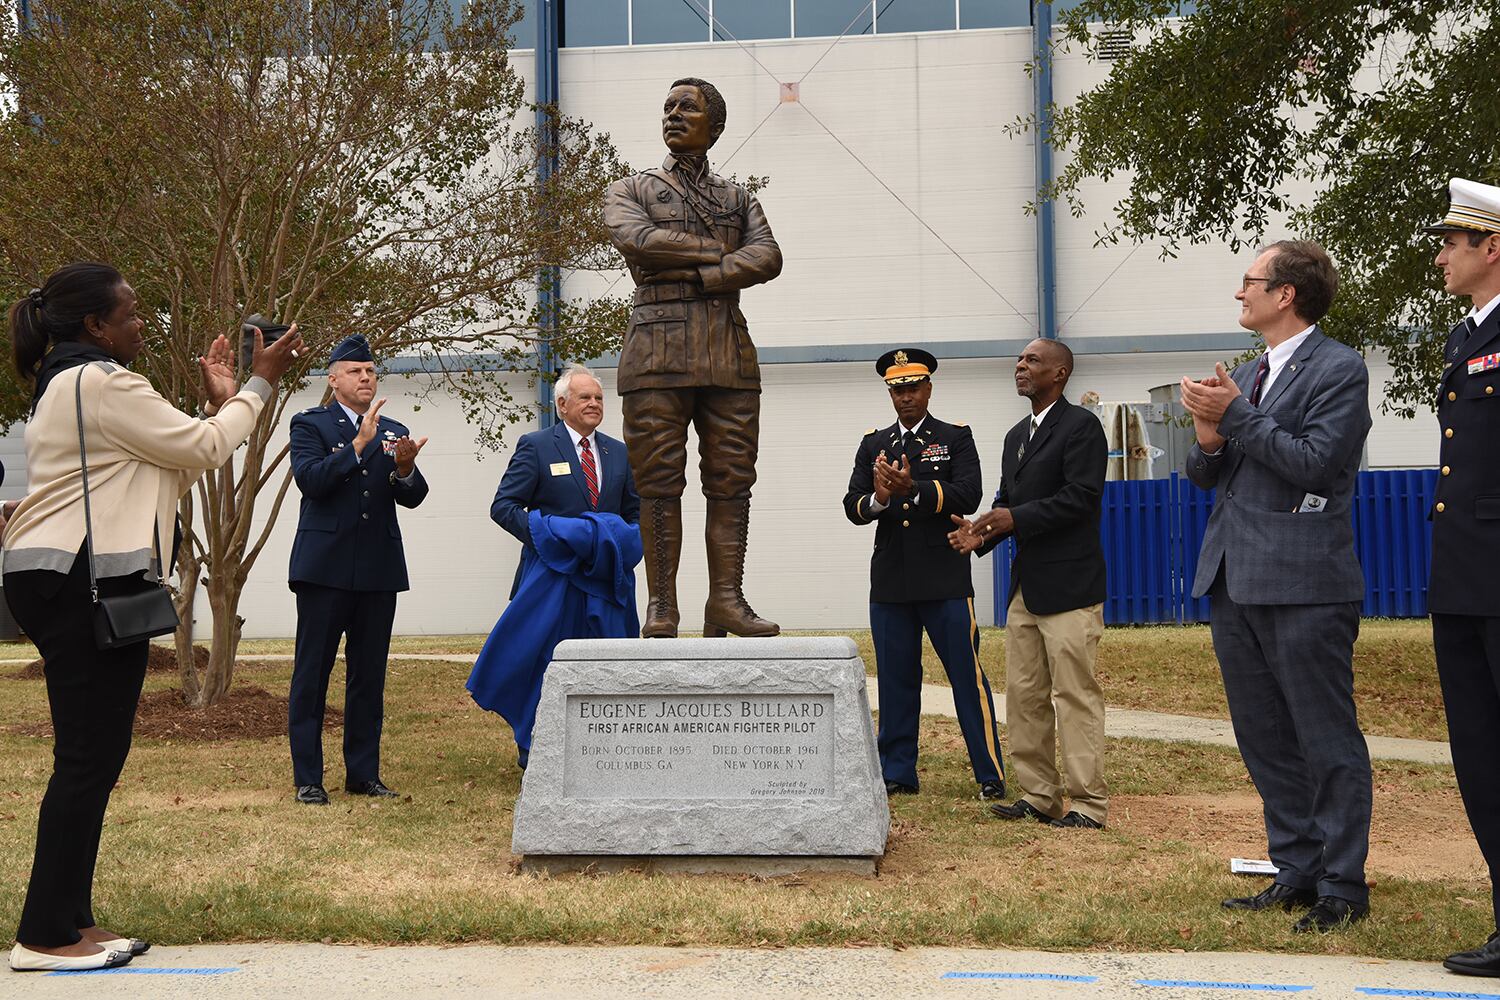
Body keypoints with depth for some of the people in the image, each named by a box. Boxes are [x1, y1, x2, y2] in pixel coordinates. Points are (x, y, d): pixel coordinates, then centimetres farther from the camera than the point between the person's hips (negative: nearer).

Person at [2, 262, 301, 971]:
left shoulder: (67, 385, 23)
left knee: (94, 754, 11)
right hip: (85, 582, -11)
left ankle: (71, 919, 17)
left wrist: (215, 402, 14)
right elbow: (206, 449, -9)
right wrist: (258, 383, 2)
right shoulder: (103, 383, -11)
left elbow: (172, 468, 19)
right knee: (89, 757, -7)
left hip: (61, 583, 11)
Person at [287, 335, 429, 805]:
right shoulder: (310, 424, 3)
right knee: (311, 674, 1)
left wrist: (405, 467, -17)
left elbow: (414, 496, 4)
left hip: (379, 569, 4)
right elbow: (311, 480, -14)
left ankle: (363, 773, 18)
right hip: (325, 567, -4)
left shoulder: (393, 432, 14)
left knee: (369, 676, 9)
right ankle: (308, 778, 9)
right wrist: (359, 445, -20)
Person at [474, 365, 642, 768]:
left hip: (605, 578, 4)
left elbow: (635, 512, 21)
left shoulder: (619, 453, 14)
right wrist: (543, 536, -16)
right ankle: (535, 753, 12)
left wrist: (624, 543, 1)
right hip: (551, 575, -4)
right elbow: (503, 506, -4)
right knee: (544, 665, 0)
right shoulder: (536, 446, 0)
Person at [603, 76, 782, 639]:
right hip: (657, 348, -2)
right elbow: (636, 240, -7)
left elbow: (769, 259, 3)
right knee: (659, 485, -5)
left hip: (729, 349, 3)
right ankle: (662, 608, -2)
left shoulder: (739, 198, 22)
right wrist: (721, 252, -4)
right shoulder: (631, 190, 16)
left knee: (731, 482, -2)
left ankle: (726, 600, 2)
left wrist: (695, 273, -10)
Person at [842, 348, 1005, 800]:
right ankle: (897, 774, 18)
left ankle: (991, 775, 7)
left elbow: (968, 496, -11)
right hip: (890, 583, 3)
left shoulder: (956, 438, 4)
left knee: (968, 676, -1)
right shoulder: (873, 444, 13)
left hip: (945, 580, -3)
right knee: (895, 680, 8)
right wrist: (879, 499, -18)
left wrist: (914, 487, -24)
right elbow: (852, 507, 4)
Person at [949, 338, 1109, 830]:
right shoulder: (1017, 435, 20)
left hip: (1069, 585, -9)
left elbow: (1081, 496, -17)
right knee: (1024, 696, 11)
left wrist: (1016, 518, -21)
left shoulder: (1081, 425, -7)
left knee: (1076, 695, -5)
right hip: (1026, 586, 9)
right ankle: (1037, 795, 20)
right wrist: (982, 531, 0)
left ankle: (1088, 803, 2)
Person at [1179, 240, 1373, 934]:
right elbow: (1206, 475, 17)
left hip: (1303, 584, -8)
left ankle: (1342, 886, 11)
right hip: (1234, 583, 8)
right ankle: (1297, 871, 24)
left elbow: (1313, 462, -17)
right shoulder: (1246, 378, 18)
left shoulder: (1339, 369, -6)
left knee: (1327, 740, 1)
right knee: (1263, 740, 13)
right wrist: (1211, 436, -3)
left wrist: (1236, 416, -13)